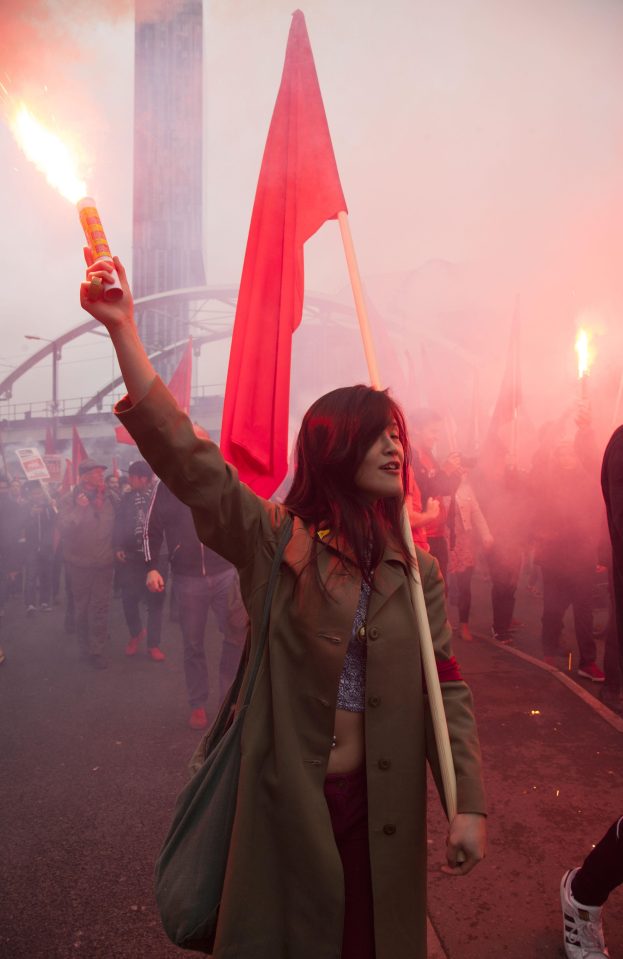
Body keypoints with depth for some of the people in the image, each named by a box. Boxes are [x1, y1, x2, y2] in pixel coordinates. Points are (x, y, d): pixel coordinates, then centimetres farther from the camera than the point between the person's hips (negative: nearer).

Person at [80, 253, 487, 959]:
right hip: (286, 795, -2)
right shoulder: (275, 540, -10)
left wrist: (468, 804, -8)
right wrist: (123, 330, -27)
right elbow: (186, 457, -20)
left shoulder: (416, 570, -1)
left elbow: (447, 690, -1)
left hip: (379, 802, 3)